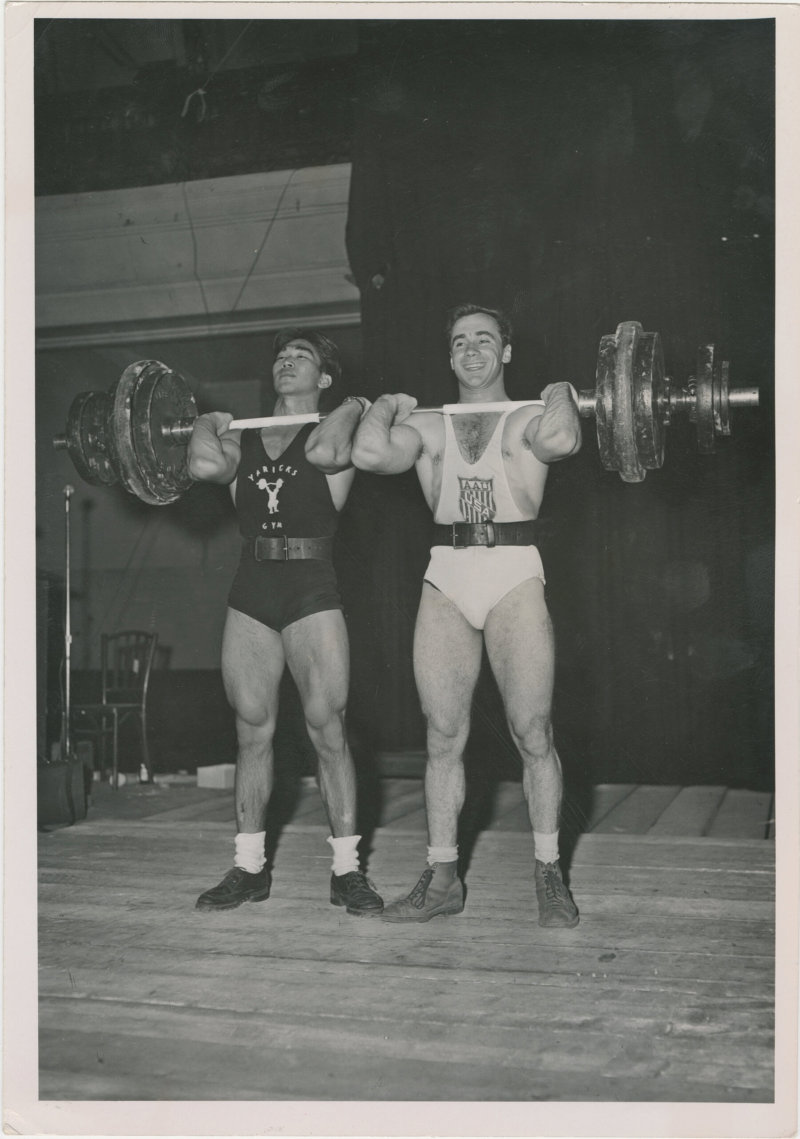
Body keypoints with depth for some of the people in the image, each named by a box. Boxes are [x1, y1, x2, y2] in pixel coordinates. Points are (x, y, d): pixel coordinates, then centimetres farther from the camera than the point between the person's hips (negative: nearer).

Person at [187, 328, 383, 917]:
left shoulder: (338, 428, 3)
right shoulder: (242, 438, 13)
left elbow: (323, 450, -21)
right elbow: (205, 466, -7)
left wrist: (353, 409, -4)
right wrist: (206, 425, 11)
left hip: (311, 589, -4)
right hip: (251, 592, 4)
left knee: (327, 729, -3)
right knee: (252, 731, 8)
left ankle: (348, 869, 6)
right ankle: (249, 866, 18)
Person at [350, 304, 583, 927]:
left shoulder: (527, 418, 5)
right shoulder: (426, 426, 13)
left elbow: (560, 440, -21)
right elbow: (371, 453, -8)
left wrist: (561, 395, -3)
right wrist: (385, 407, 9)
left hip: (514, 578, -3)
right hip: (445, 582, 3)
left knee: (533, 733, -1)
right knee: (443, 738, 5)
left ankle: (549, 873, 14)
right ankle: (443, 877, 16)